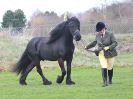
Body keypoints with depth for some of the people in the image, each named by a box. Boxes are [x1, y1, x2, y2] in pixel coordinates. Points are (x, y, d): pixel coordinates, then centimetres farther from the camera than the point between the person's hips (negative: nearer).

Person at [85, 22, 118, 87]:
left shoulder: (110, 35, -13)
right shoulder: (98, 35, 0)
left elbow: (115, 43, -14)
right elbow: (95, 42, 16)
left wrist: (108, 47, -26)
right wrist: (87, 47, 11)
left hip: (109, 53, -2)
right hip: (101, 53, 2)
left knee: (110, 68, 12)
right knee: (104, 67, -13)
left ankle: (110, 80, 34)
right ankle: (105, 82, -14)